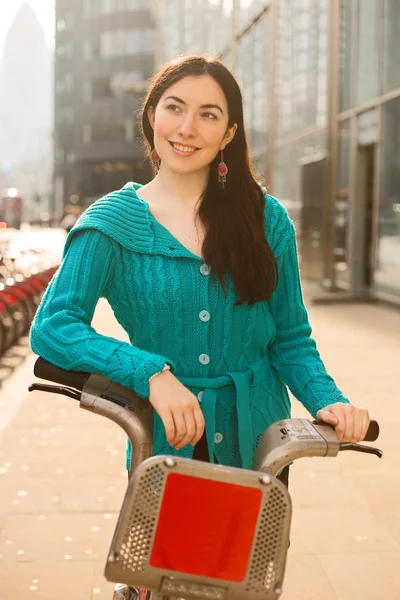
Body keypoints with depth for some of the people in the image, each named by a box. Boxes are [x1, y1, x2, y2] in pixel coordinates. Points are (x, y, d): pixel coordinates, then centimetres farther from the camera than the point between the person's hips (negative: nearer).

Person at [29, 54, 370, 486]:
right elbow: (52, 326, -17)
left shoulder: (266, 219, -1)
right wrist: (151, 372, -30)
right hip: (164, 444, -2)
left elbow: (290, 339, 3)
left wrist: (327, 400, -16)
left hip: (258, 446, 2)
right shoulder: (112, 223, -7)